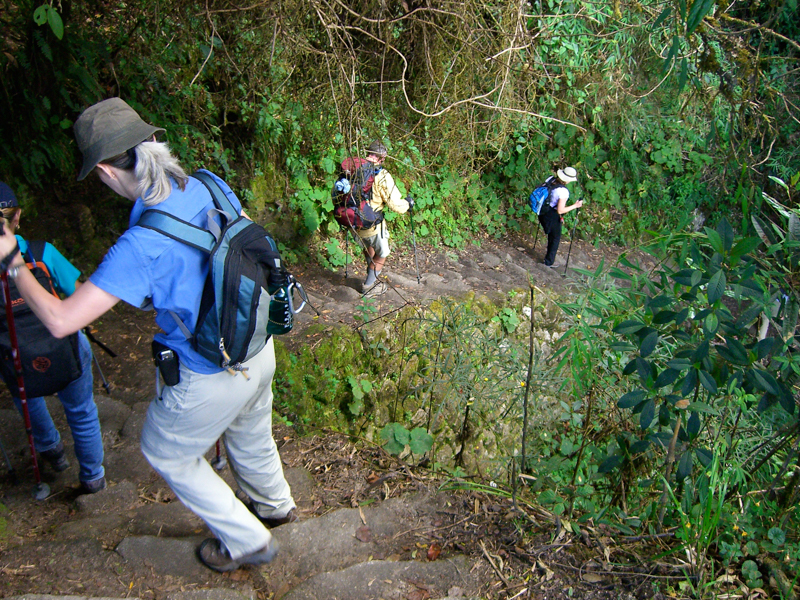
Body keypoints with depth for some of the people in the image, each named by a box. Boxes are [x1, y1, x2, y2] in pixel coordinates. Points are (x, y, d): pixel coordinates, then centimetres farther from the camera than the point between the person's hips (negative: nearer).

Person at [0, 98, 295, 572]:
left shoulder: (141, 246, -31)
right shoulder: (211, 186, -12)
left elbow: (60, 320, -27)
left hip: (209, 379, -6)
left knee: (167, 453, 22)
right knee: (250, 435, 32)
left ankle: (247, 541, 35)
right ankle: (275, 505, 60)